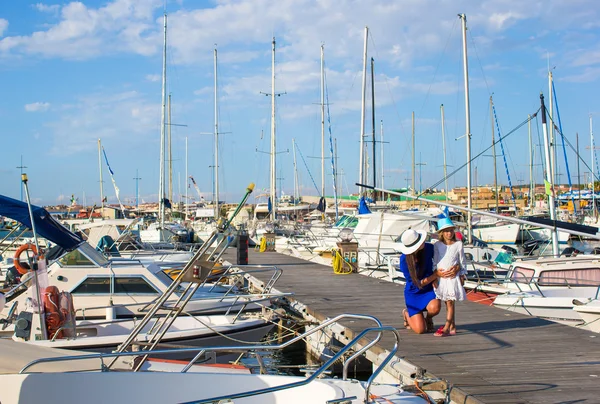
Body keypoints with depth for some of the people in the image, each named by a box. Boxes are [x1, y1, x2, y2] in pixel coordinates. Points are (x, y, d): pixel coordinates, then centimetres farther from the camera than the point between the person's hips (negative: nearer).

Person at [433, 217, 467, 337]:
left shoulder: (458, 244, 1)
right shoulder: (437, 245, 5)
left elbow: (462, 262, 7)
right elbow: (434, 262, 8)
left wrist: (462, 275, 4)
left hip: (452, 277, -3)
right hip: (441, 277, 3)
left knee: (450, 303, -5)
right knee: (448, 303, 10)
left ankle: (446, 328, -7)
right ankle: (452, 326, 18)